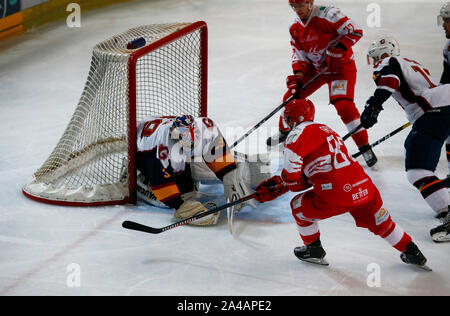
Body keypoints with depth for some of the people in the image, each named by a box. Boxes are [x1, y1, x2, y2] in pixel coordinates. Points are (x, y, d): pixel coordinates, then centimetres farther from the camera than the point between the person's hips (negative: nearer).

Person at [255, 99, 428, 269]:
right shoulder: (326, 130, 30)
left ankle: (314, 250, 31)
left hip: (336, 195, -8)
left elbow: (292, 155, -17)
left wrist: (291, 182, 3)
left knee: (299, 206, 19)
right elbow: (309, 178, 31)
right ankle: (412, 253, 39)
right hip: (364, 189, 8)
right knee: (380, 223, 31)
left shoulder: (302, 131, 2)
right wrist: (278, 186, 28)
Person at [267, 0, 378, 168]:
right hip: (315, 68, 7)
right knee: (292, 95, 7)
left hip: (341, 66, -7)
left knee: (343, 105, -23)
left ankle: (365, 147, -14)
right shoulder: (295, 28, 0)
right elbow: (299, 54, 4)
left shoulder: (328, 14, -23)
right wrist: (298, 74, -12)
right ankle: (284, 131, 35)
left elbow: (355, 32, -23)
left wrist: (337, 48, -30)